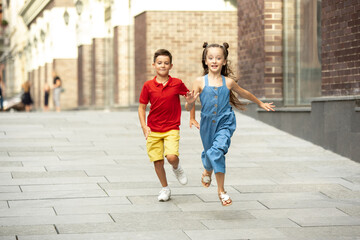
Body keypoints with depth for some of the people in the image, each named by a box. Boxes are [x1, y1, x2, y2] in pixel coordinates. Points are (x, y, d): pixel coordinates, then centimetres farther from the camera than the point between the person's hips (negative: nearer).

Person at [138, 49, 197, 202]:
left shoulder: (177, 84, -3)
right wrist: (144, 126, -6)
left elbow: (189, 96, 12)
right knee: (157, 161, 2)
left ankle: (177, 168, 15)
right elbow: (142, 107, 4)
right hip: (153, 130, 1)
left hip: (172, 129, -1)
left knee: (171, 156, -22)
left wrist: (190, 98, -13)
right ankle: (165, 189, 23)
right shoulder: (148, 86, -2)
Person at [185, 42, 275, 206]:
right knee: (208, 153, 17)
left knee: (217, 151, -22)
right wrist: (190, 102, -26)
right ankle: (208, 171, 56)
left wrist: (260, 103, 31)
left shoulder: (228, 82, -2)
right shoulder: (200, 82, -8)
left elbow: (243, 93, 19)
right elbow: (188, 107, -4)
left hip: (225, 123, -1)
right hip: (207, 124, 1)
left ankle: (221, 190, -11)